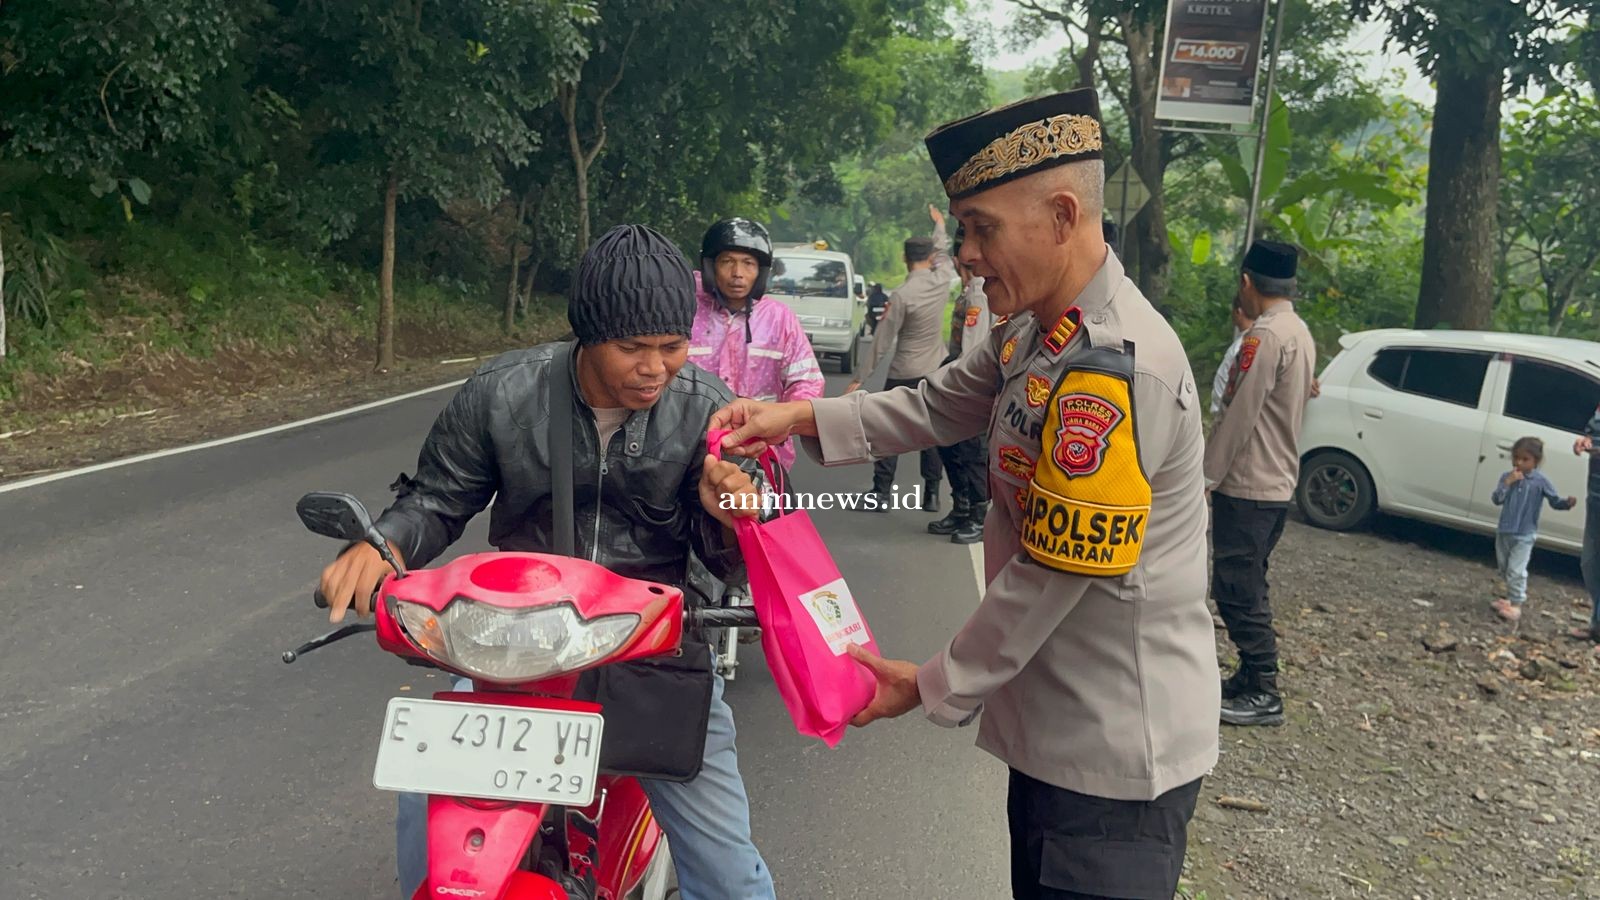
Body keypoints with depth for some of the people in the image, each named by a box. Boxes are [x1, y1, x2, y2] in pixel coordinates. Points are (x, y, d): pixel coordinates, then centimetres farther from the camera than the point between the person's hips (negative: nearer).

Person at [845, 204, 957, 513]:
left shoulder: (901, 295, -17)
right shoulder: (942, 281, -3)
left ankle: (880, 493, 0)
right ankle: (932, 493, 11)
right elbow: (944, 253, 20)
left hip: (904, 373, -5)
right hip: (936, 369, 5)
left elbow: (883, 340, -15)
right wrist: (939, 223, 39)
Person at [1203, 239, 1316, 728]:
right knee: (1247, 587, 16)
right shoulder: (1302, 334, 12)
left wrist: (1206, 476, -15)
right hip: (1277, 481, 10)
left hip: (1246, 485, -10)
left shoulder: (1265, 335, -18)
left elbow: (1238, 416, -20)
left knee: (1237, 589, -3)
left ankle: (1262, 693, 2)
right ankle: (1250, 677, 24)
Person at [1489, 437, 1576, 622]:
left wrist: (1567, 503, -25)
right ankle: (1512, 596, 36)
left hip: (1524, 535, -5)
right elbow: (1496, 499, -10)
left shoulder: (1540, 481, -9)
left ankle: (1516, 604, -2)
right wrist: (1507, 482, -22)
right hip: (1504, 531, 5)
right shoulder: (1507, 477, -1)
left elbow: (1555, 501, -4)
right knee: (1504, 568, 17)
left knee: (1516, 570, -10)